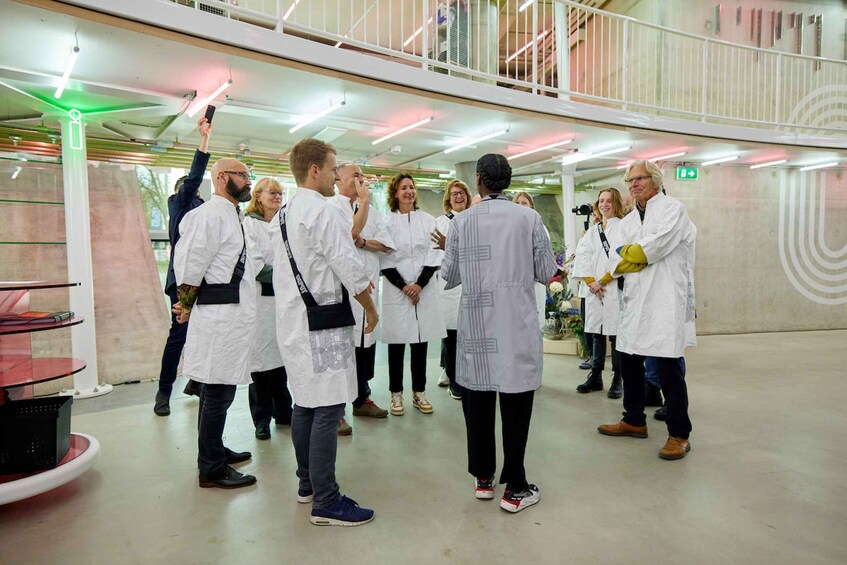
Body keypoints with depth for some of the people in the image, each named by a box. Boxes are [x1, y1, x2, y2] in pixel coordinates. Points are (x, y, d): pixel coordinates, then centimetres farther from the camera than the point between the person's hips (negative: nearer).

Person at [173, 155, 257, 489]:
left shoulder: (232, 215, 19)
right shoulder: (210, 214, -13)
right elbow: (190, 262, -16)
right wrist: (186, 305, -8)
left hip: (232, 314, 10)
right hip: (219, 315, -10)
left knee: (217, 389, 19)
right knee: (218, 392, -3)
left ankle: (214, 452, 32)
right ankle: (212, 469, 9)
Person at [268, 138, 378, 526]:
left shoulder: (281, 215, 13)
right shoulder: (324, 211, -15)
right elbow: (351, 269, -16)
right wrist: (370, 308, -2)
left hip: (292, 319, 10)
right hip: (322, 323, -9)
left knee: (305, 404, 16)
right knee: (327, 409, -4)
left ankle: (307, 484, 29)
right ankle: (325, 502, 4)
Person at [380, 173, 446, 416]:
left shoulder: (428, 220, 6)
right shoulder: (387, 222, 0)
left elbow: (433, 256, 2)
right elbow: (385, 260, -3)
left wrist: (419, 284, -9)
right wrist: (403, 286, -10)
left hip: (423, 289, 2)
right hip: (396, 289, -2)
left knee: (420, 341, 8)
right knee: (396, 342, 4)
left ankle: (419, 392, 19)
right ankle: (396, 394, 15)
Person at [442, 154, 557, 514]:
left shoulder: (462, 222, 0)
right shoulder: (528, 218, -4)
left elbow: (449, 276, 5)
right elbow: (547, 273, 1)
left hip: (476, 326, 2)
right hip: (516, 326, -1)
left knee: (477, 403, 13)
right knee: (515, 406, 5)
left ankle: (483, 479, 25)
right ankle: (514, 489, 13)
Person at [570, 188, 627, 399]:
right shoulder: (593, 231, 17)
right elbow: (584, 257, 9)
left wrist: (603, 281, -10)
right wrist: (591, 282, -6)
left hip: (615, 288, -5)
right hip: (594, 289, 5)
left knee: (616, 334, -2)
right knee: (597, 333, 9)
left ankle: (618, 379, 6)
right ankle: (595, 376, 17)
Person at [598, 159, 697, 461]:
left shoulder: (672, 208, -1)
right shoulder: (629, 220, 17)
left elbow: (656, 247, -17)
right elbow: (616, 261, 5)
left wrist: (629, 252, -1)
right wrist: (643, 257, -12)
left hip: (665, 300, -7)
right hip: (635, 300, 7)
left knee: (669, 368, -4)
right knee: (629, 363, 13)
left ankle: (679, 434, 9)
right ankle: (634, 421, 29)